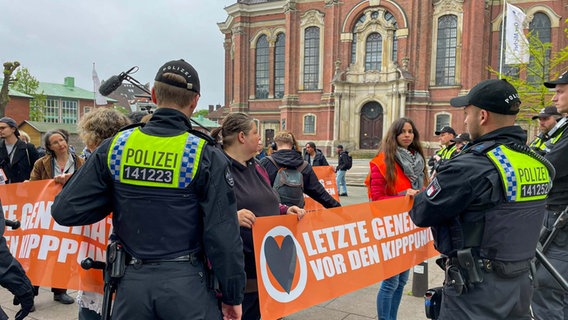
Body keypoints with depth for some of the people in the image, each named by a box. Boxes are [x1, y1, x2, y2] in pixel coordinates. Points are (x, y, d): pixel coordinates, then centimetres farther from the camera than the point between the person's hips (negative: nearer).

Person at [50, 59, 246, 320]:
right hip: (186, 284, -2)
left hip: (132, 282, 3)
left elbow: (65, 210, -4)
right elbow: (224, 236, -14)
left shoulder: (115, 146, -4)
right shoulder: (206, 155, -13)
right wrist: (232, 296, -2)